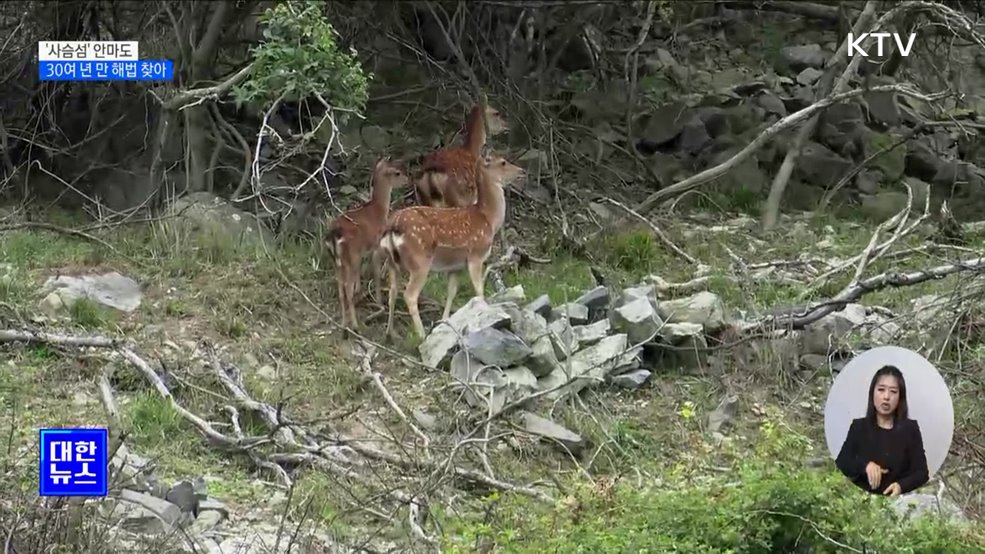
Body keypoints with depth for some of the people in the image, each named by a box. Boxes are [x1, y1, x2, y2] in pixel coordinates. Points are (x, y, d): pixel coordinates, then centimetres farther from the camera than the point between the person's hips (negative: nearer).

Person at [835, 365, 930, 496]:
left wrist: (902, 486, -17)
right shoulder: (858, 426, 9)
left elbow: (922, 472, 2)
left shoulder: (910, 428, 6)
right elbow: (840, 464, 3)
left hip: (896, 501, 0)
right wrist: (865, 465, -16)